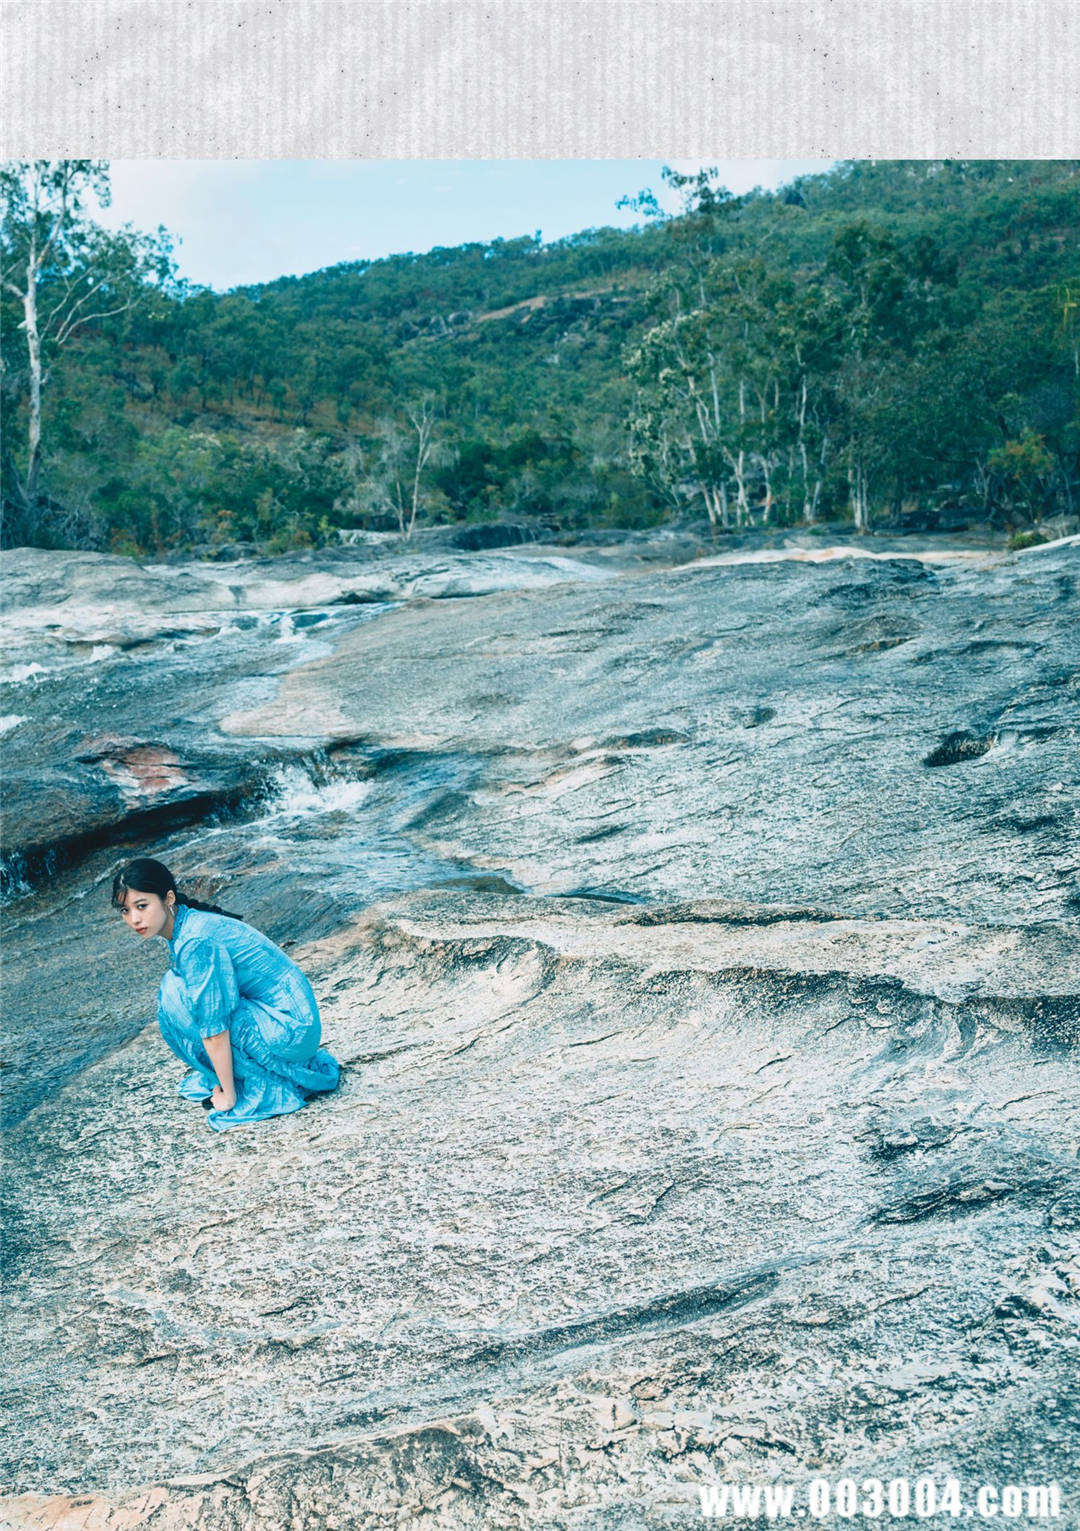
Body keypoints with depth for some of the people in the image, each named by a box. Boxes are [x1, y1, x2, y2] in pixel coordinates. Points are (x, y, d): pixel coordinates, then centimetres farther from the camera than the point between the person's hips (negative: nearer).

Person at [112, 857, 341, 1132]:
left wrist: (228, 1096, -11)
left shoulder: (196, 942, -22)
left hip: (289, 1032, -10)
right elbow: (213, 1001, 20)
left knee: (177, 996, -14)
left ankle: (261, 1088, -5)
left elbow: (215, 1029, -21)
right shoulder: (184, 925, 7)